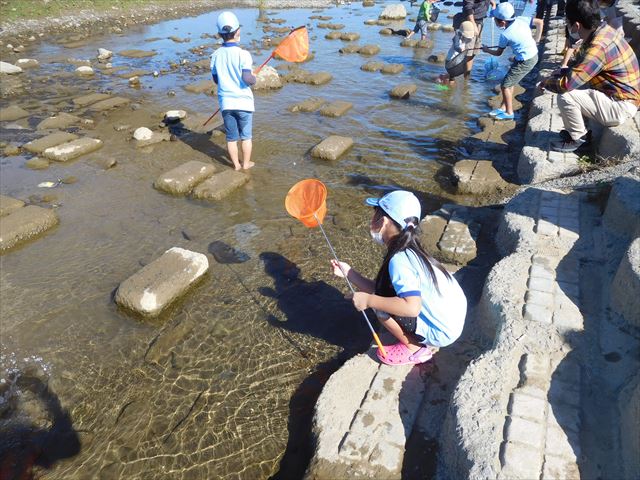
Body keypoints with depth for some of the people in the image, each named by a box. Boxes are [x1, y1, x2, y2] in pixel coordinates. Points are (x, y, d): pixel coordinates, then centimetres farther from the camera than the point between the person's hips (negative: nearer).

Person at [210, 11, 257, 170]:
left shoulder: (216, 55, 0)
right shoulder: (243, 54, -14)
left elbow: (216, 79, 8)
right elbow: (247, 79, -23)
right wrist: (254, 79, -2)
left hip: (226, 102, 3)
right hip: (243, 102, -3)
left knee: (231, 137, 14)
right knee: (246, 136, 13)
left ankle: (236, 165, 23)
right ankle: (246, 164, 23)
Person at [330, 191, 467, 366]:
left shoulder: (399, 260, -27)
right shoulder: (409, 251, 2)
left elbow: (411, 307, -38)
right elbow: (380, 290, 6)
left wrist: (368, 300, -28)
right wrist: (349, 273, 7)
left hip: (441, 332, -9)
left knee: (380, 305, -13)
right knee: (383, 296, 15)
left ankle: (414, 349, 5)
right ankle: (423, 340, 17)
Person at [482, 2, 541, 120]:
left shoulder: (505, 35, -18)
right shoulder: (521, 20, -2)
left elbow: (498, 53, -3)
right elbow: (540, 22, 4)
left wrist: (486, 50, 15)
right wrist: (537, 40, 12)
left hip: (525, 61, -9)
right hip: (533, 55, 9)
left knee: (505, 85, 1)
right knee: (510, 82, 18)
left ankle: (509, 113, 10)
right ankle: (503, 108, 27)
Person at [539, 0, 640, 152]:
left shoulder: (599, 47, -29)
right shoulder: (603, 29, 0)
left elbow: (566, 84, -31)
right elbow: (578, 65, 14)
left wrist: (546, 82, -11)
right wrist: (555, 77, 3)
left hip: (621, 106, -9)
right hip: (620, 96, 9)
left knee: (565, 96, -22)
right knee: (573, 83, 13)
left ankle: (578, 138, 1)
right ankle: (577, 130, 22)